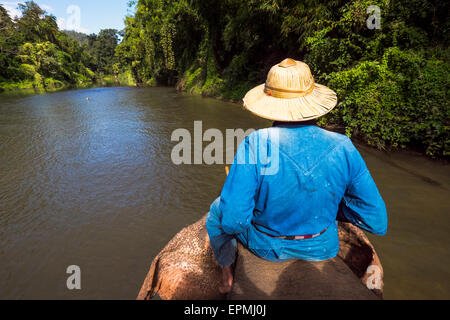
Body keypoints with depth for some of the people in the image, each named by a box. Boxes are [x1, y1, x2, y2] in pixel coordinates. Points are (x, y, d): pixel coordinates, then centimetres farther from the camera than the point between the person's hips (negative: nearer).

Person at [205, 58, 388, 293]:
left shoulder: (256, 144, -29)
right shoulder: (343, 148, -19)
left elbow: (232, 220, -28)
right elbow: (377, 222, -12)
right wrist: (333, 205, 4)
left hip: (267, 246, -2)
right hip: (323, 248, 4)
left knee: (217, 209, 24)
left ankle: (227, 275, 38)